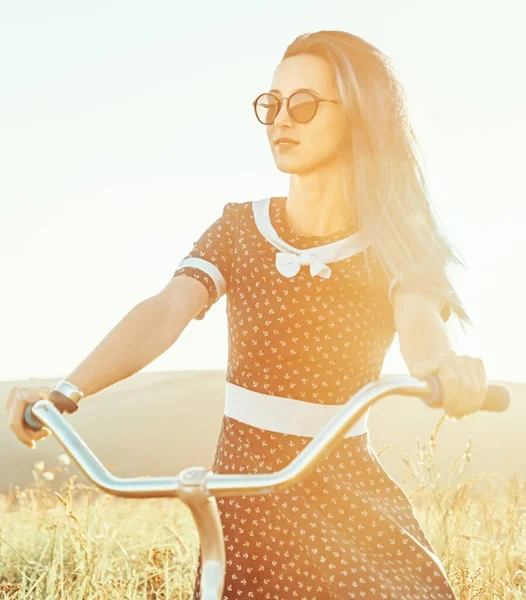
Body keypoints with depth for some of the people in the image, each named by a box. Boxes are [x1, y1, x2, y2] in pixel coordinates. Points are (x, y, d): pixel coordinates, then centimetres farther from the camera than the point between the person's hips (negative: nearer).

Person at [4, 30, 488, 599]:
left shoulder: (395, 244, -3)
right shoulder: (239, 227, -1)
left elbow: (420, 322, -23)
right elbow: (166, 310, -16)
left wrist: (449, 371, -48)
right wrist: (65, 390, -34)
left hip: (354, 506, 0)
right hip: (246, 501, 1)